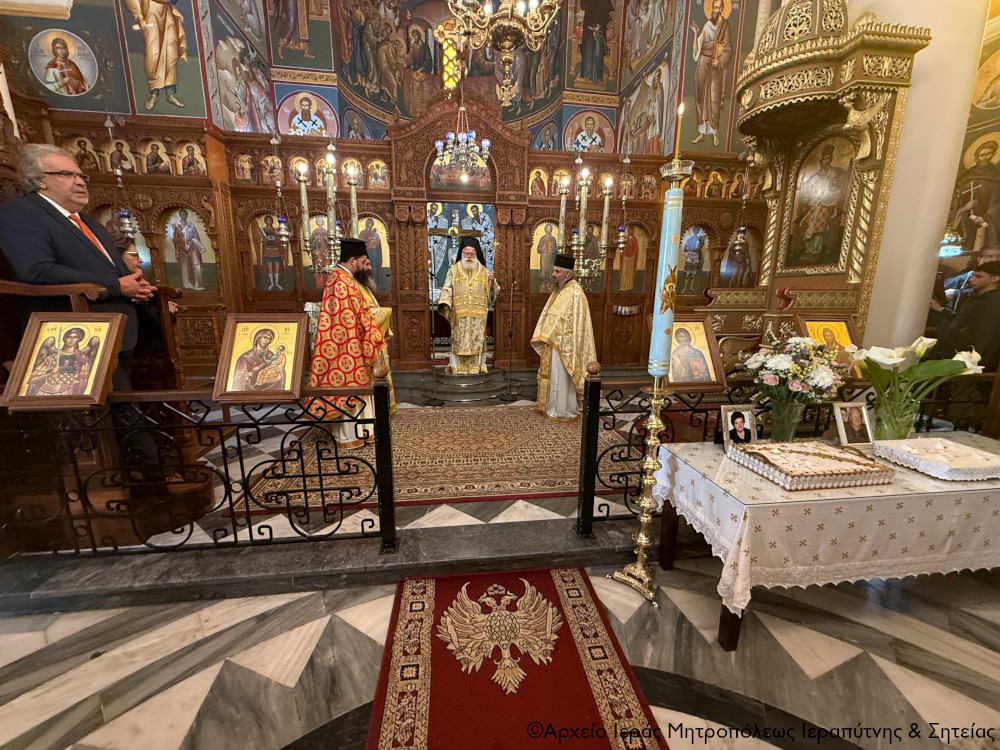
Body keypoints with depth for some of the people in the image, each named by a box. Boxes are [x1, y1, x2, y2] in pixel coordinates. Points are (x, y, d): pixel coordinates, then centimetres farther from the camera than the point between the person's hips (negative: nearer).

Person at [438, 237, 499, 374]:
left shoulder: (484, 272, 10)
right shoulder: (454, 270, 8)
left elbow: (494, 292, 9)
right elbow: (446, 290, 3)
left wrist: (492, 281, -11)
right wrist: (445, 307, -9)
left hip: (478, 315, 1)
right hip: (459, 315, -1)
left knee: (477, 341, 3)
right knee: (459, 342, 0)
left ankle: (475, 368, 11)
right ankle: (457, 368, 9)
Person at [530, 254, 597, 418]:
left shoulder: (575, 293, -17)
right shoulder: (558, 290, 11)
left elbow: (577, 324, -20)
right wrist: (543, 337, 12)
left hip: (563, 345, -9)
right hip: (552, 343, 9)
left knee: (561, 378, 1)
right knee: (552, 376, 16)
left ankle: (563, 411, 15)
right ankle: (552, 406, 28)